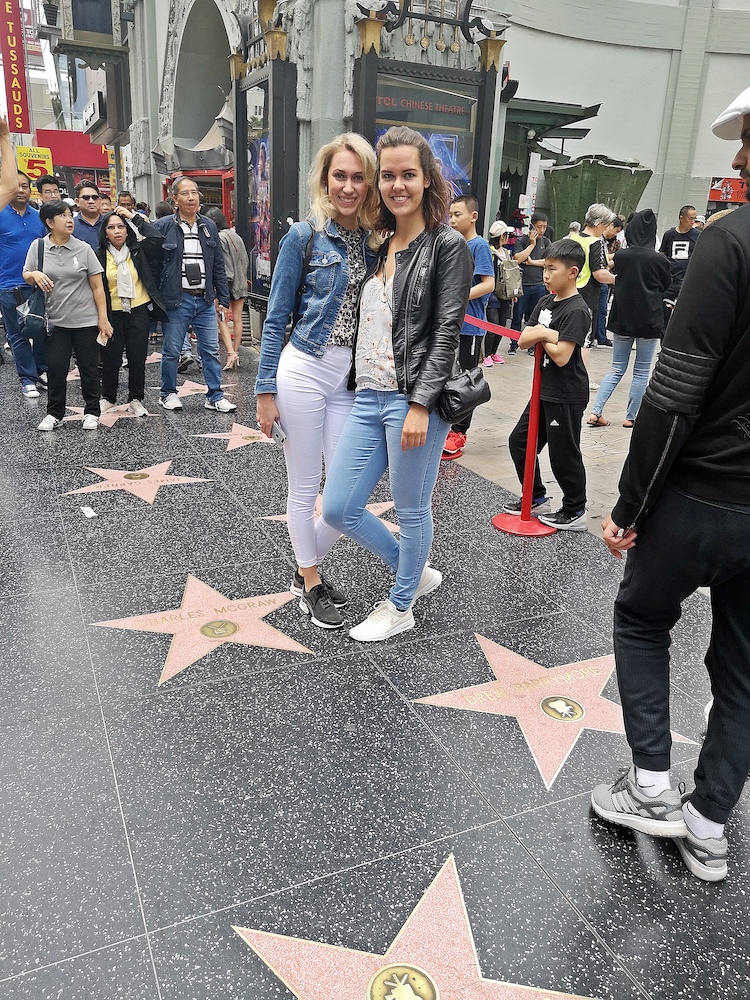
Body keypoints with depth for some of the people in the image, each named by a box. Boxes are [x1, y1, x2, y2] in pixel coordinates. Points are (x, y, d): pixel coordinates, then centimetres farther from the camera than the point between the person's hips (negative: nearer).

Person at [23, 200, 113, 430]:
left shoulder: (83, 248, -1)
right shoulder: (38, 246, 2)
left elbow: (97, 286, -2)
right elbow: (26, 277, 9)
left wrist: (103, 319, -6)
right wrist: (35, 275, -16)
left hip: (85, 320, -1)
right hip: (55, 321, 1)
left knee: (89, 368, 5)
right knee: (56, 368, 3)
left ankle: (91, 412, 19)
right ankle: (54, 413, 17)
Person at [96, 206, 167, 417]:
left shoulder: (138, 250, 3)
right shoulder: (99, 256, 0)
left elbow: (157, 238, -12)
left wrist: (134, 217, -7)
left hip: (139, 311, 0)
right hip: (113, 314, 0)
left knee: (137, 357, 4)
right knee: (111, 357, 6)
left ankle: (136, 399, 17)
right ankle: (108, 398, 23)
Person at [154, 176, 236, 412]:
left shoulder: (209, 227, 11)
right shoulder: (163, 227, -2)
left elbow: (218, 266, 12)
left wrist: (223, 299, 9)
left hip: (205, 300, 3)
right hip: (176, 300, -3)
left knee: (211, 350, 4)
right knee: (171, 351, 5)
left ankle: (215, 396, 12)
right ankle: (168, 393, 21)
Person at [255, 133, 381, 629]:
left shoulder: (377, 240, 6)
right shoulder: (305, 236, -4)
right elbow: (278, 319, -2)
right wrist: (266, 391, -5)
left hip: (353, 380, 4)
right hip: (303, 371, -4)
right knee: (305, 488, 7)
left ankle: (308, 569, 30)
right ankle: (311, 585, 26)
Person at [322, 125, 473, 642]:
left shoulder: (448, 245, -5)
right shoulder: (379, 244, 15)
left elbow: (447, 332, -12)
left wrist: (420, 405, -18)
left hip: (415, 399, -7)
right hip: (369, 396, 8)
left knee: (412, 510, 7)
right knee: (338, 508, 9)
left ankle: (400, 606, 31)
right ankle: (417, 572, 31)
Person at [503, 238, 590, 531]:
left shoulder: (576, 311, -17)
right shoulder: (545, 303, 8)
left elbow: (561, 355, -25)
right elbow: (523, 340, 1)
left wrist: (540, 335, -10)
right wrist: (546, 333, -18)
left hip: (567, 396, -9)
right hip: (545, 389, 9)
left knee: (563, 455, 2)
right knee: (519, 441, 15)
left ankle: (575, 513, 19)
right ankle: (537, 499, 31)